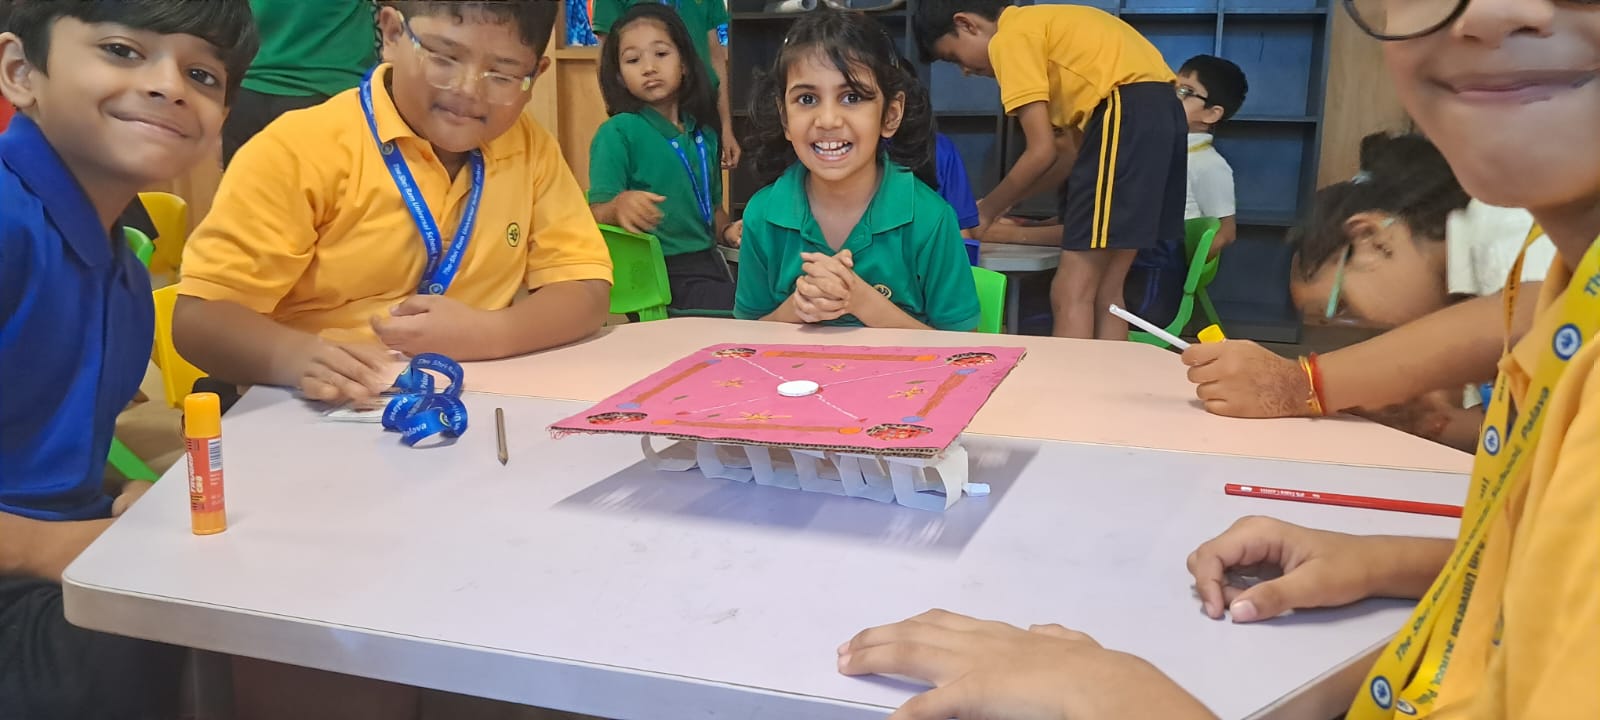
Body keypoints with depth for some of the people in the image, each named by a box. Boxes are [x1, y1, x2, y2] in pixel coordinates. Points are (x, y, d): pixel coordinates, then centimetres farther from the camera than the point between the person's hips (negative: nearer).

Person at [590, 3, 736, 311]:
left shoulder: (704, 134, 13)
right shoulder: (616, 133, -5)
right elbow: (597, 214, -12)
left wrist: (728, 231, 6)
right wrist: (619, 206, -33)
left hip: (709, 266, 7)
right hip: (658, 276, -6)